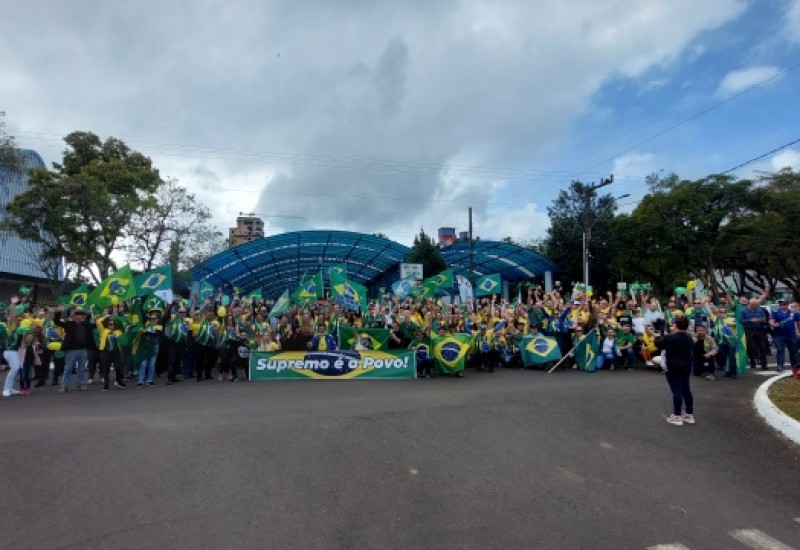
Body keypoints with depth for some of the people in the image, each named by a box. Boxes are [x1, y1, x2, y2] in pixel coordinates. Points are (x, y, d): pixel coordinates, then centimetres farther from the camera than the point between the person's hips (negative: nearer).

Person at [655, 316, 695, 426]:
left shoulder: (670, 337, -17)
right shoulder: (690, 338, 6)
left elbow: (658, 344, -6)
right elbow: (692, 350, 20)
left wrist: (658, 337, 15)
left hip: (673, 368, -7)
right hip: (686, 367, 7)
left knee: (676, 391, -5)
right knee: (686, 390, 13)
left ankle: (677, 416, -3)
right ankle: (690, 414, 20)